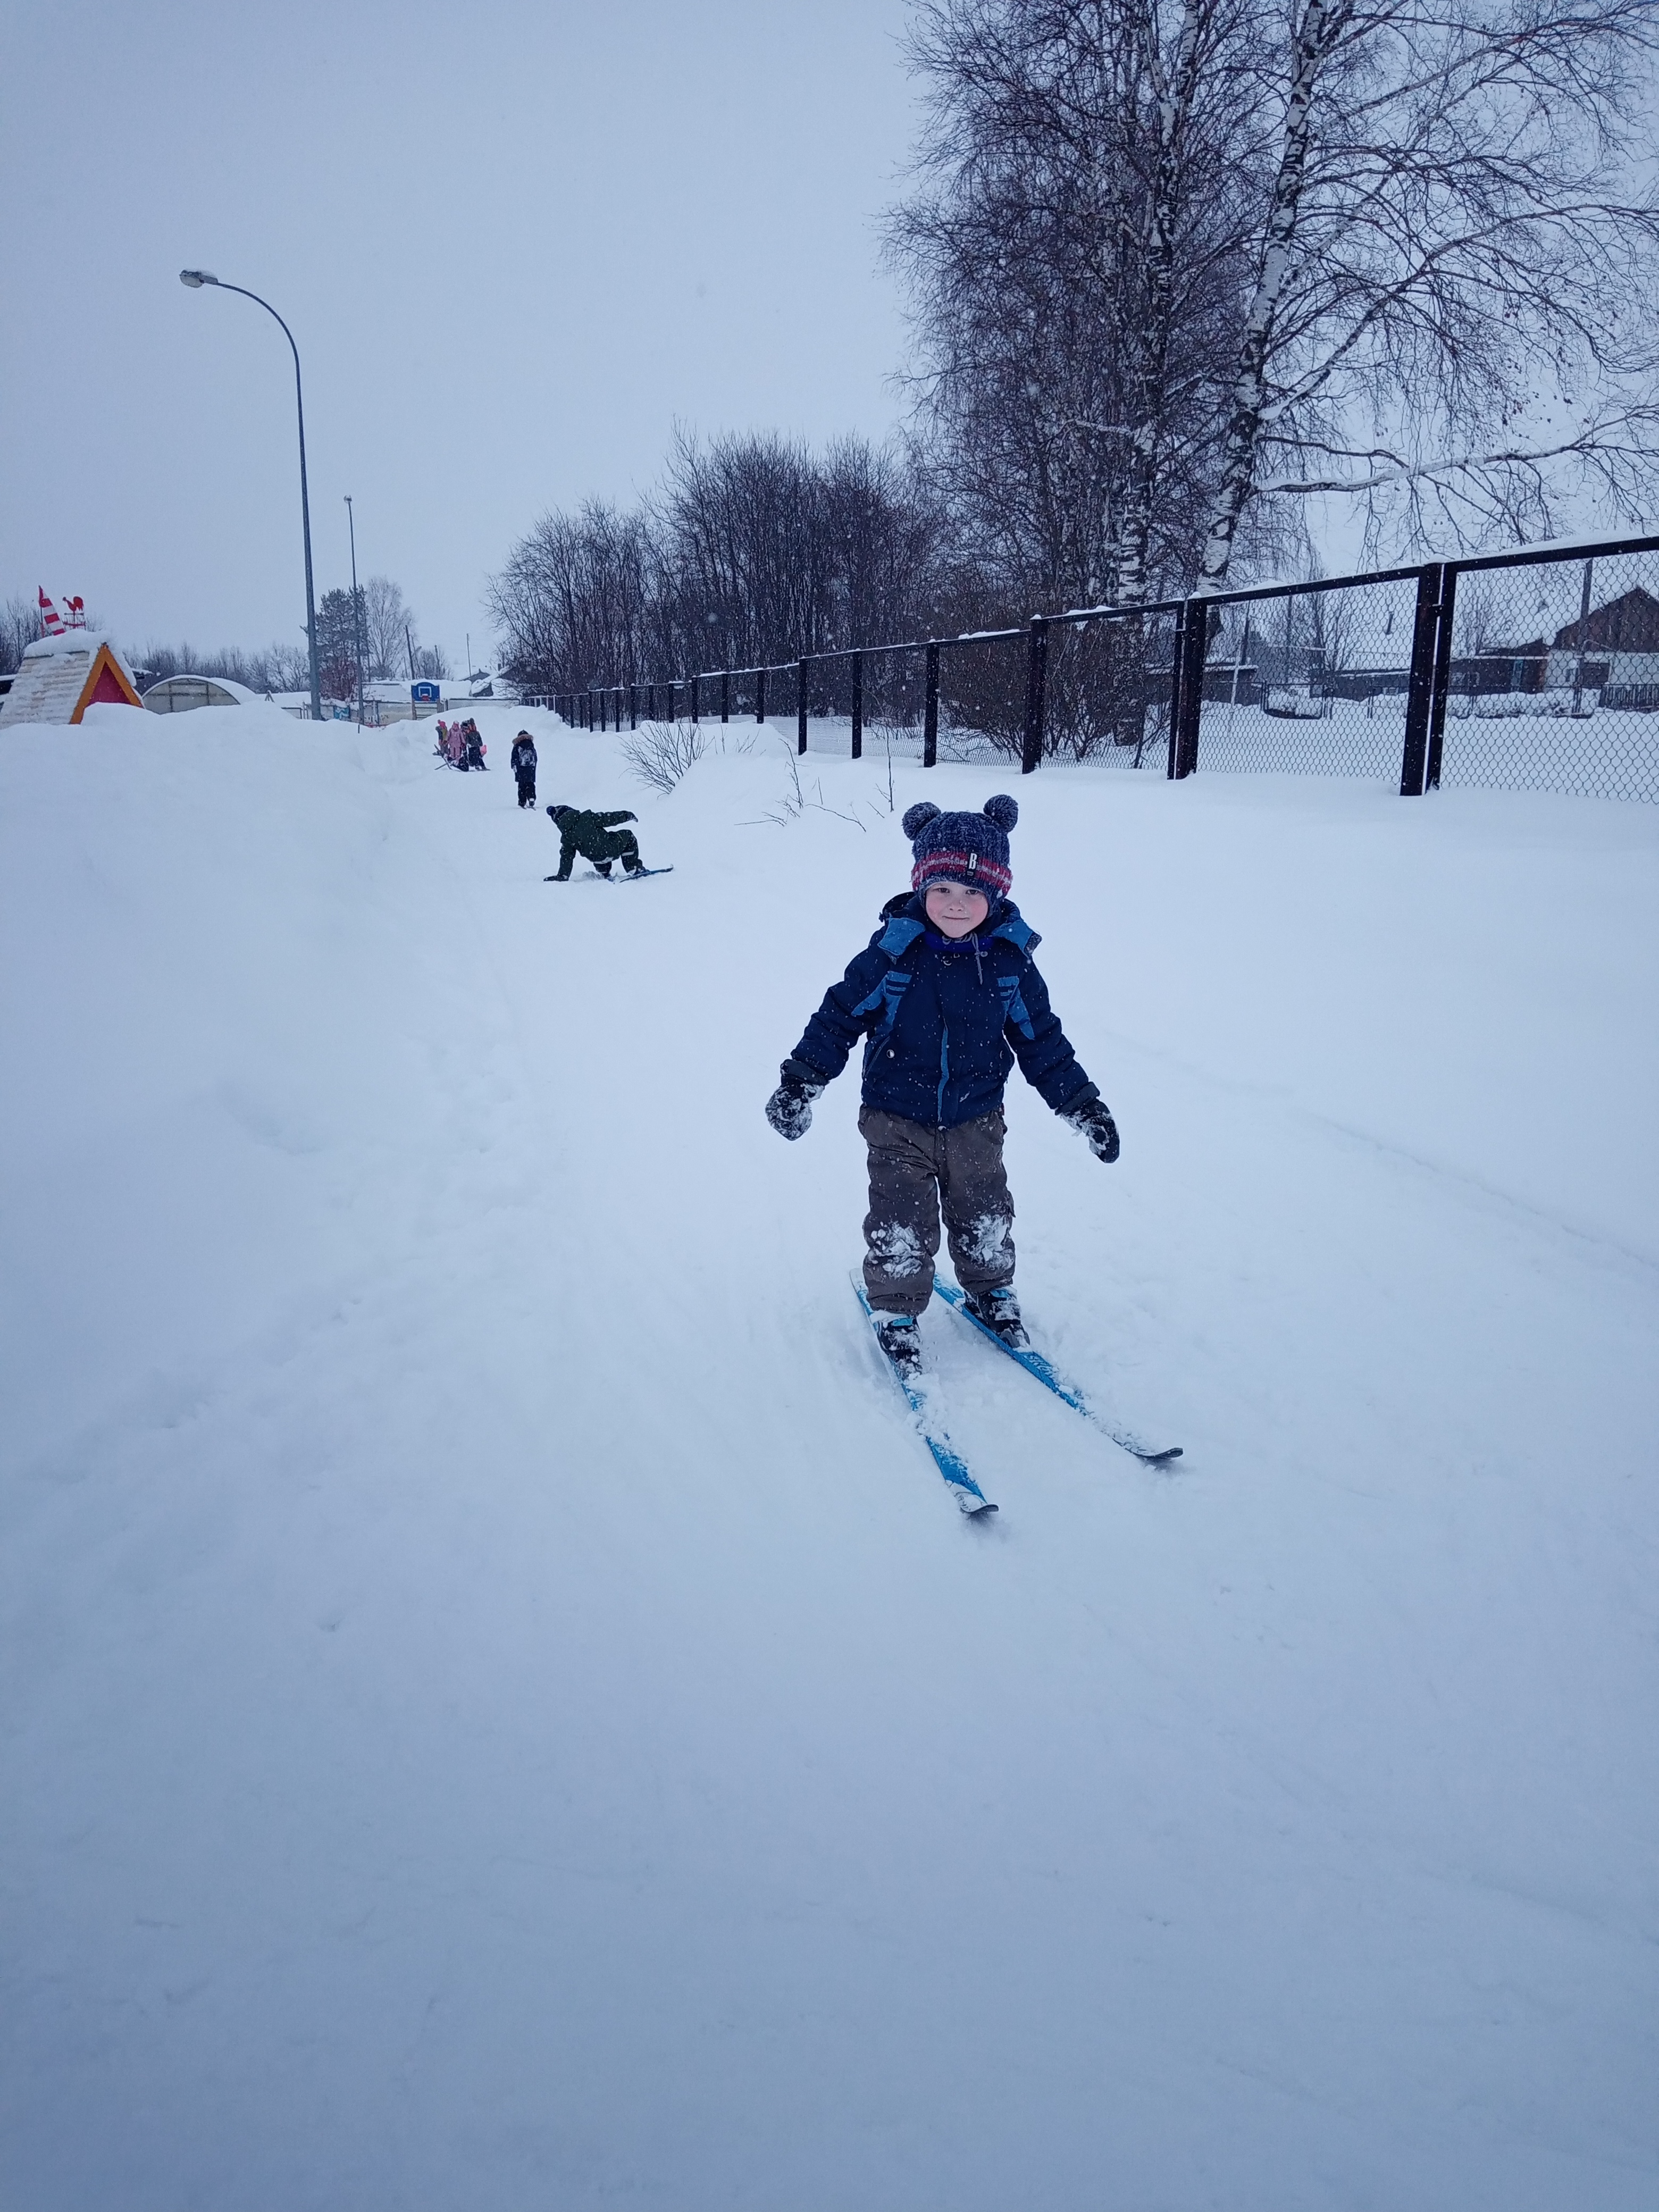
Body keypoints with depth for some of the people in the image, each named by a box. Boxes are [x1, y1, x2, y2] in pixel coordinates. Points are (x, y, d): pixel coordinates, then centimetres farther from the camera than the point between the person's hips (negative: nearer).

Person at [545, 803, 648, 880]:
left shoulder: (566, 837, 7)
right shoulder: (586, 818, -1)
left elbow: (567, 857, 7)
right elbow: (608, 819, -1)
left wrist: (562, 876, 14)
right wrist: (627, 815, 9)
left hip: (597, 859, 4)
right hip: (612, 849, -4)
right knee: (628, 836, 23)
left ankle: (605, 873, 33)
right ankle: (635, 869, 16)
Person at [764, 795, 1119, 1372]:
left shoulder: (1009, 958, -7)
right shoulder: (893, 951, -14)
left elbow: (1042, 1039, 3)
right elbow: (841, 1013, -6)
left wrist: (1083, 1104, 4)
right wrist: (801, 1080, -10)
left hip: (975, 1121, 2)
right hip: (899, 1121, -2)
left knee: (985, 1222, 14)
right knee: (900, 1231, -1)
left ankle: (991, 1293, 40)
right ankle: (895, 1311, 22)